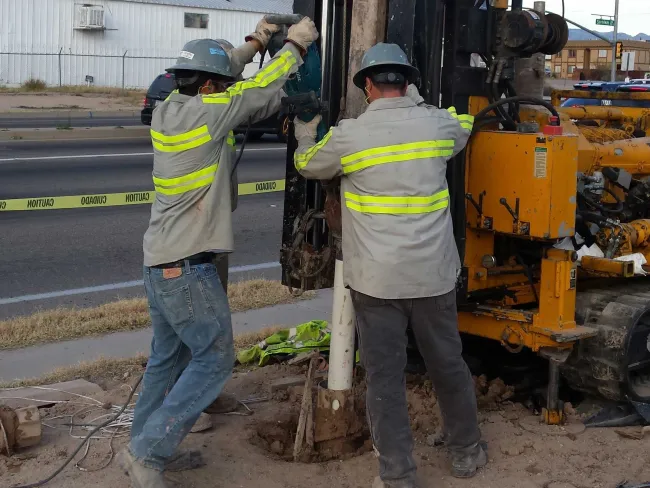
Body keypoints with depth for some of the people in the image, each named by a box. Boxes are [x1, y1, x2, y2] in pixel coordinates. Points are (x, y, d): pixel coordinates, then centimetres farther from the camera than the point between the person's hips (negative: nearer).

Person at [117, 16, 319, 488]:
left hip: (160, 262, 9)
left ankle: (145, 449, 25)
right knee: (215, 358, 0)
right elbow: (258, 92, -9)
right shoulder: (203, 114, -16)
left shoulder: (166, 111, 7)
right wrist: (296, 45, 5)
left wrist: (256, 43, 23)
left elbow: (209, 72, 22)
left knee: (168, 358, 17)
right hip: (189, 268, -9)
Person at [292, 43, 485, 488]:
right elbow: (465, 126, 26)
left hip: (377, 279, -3)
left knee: (385, 378, 4)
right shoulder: (437, 124, 0)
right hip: (433, 274, 3)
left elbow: (309, 165, 15)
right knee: (448, 365, 19)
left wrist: (306, 134, 36)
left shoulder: (348, 136, -7)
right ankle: (466, 452, 34)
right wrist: (420, 103, 36)